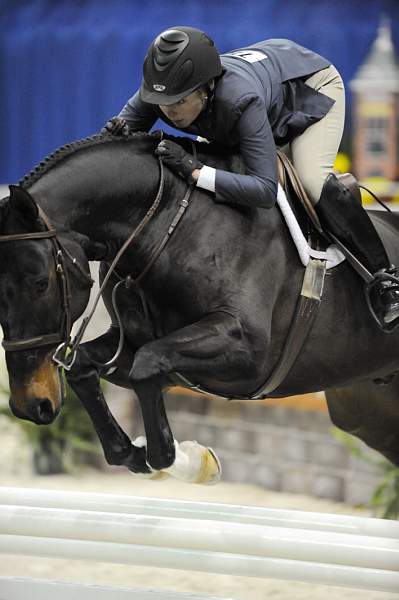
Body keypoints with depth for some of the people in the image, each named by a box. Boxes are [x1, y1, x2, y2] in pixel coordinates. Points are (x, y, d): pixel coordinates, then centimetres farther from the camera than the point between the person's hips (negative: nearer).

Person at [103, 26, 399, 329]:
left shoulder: (240, 101, -47)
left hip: (314, 83, -7)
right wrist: (120, 131, -37)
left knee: (312, 180, -27)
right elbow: (131, 119, -11)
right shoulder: (161, 90, -31)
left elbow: (266, 189, -49)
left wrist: (195, 171, -57)